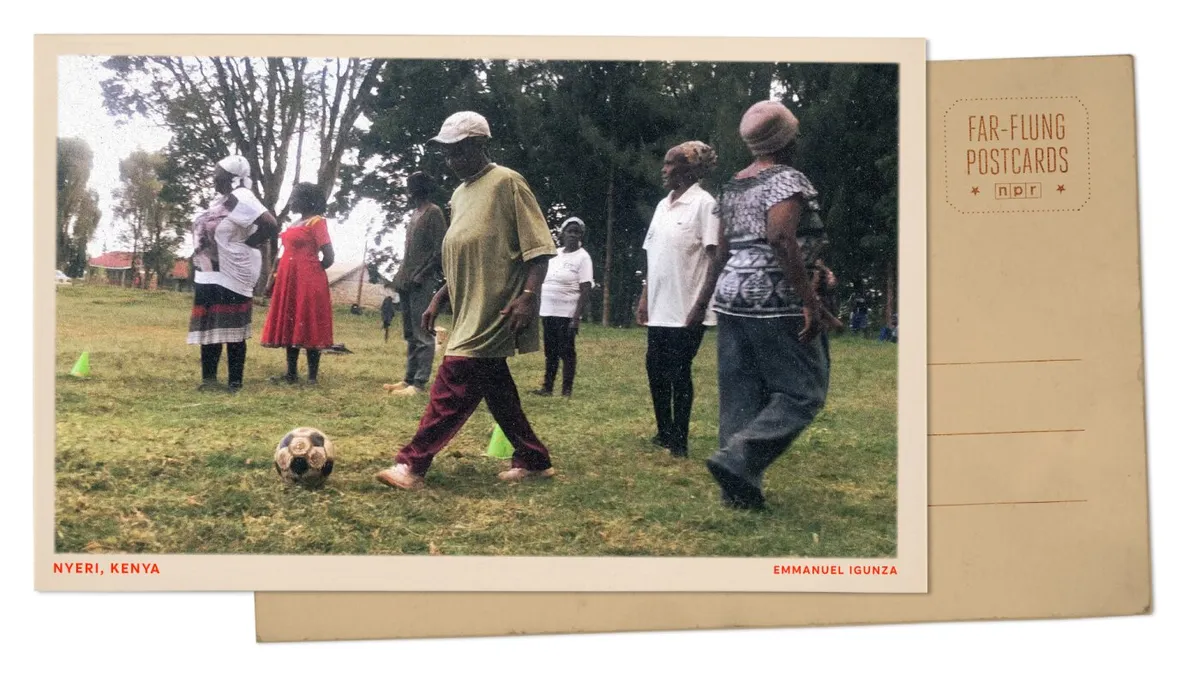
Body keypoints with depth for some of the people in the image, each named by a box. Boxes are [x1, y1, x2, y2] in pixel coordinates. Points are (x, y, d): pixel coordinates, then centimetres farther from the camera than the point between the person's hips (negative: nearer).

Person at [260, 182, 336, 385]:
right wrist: (273, 279, 14)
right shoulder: (294, 224, 17)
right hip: (288, 282, 9)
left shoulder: (317, 222, -8)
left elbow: (328, 257, -13)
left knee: (308, 328, -6)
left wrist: (311, 271, 2)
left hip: (308, 283, -9)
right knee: (290, 327, 10)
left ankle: (312, 376, -2)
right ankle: (291, 373, 16)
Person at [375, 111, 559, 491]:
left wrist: (528, 295, -23)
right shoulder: (460, 194, 17)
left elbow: (539, 245, -13)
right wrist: (438, 300, 17)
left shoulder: (507, 183, -9)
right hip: (470, 314, 9)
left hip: (492, 314, -9)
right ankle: (533, 460, 22)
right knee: (496, 390, 12)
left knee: (451, 386, -10)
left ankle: (412, 465, -7)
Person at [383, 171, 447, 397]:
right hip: (407, 282, 10)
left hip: (422, 283, -10)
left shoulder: (433, 213, -8)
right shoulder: (415, 213, 19)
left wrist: (421, 276, -16)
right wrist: (402, 276, 14)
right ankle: (409, 378, 17)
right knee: (410, 334, 12)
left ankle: (420, 383, -9)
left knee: (422, 335, -8)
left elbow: (440, 250, -15)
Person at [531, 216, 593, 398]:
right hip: (548, 311, 6)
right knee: (550, 352, 11)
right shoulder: (555, 254, 12)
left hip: (566, 314, -6)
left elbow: (585, 290, -13)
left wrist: (576, 318, -20)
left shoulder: (582, 257, -7)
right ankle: (547, 388, 18)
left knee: (566, 352, -3)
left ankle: (567, 391, 2)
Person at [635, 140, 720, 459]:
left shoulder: (703, 203, -9)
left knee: (679, 372, -3)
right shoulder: (663, 205, 14)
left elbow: (716, 257, -13)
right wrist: (644, 297, 11)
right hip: (659, 306, 7)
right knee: (655, 367, 10)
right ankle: (665, 432, 25)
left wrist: (701, 304, -18)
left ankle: (679, 441, 8)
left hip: (687, 309, -7)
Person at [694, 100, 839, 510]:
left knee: (740, 395, 10)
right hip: (776, 302, -8)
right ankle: (737, 460, -14)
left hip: (732, 299, 8)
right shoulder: (786, 180, -9)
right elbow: (780, 238, -24)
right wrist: (810, 299, -25)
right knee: (802, 390, 0)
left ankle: (739, 488, 11)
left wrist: (707, 298, 23)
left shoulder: (733, 186, 15)